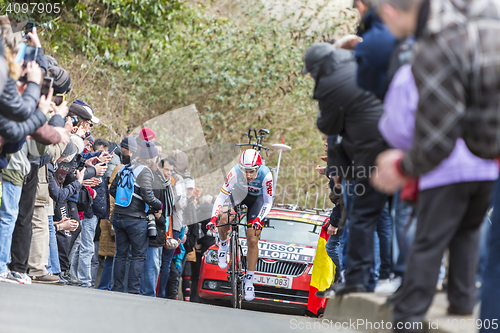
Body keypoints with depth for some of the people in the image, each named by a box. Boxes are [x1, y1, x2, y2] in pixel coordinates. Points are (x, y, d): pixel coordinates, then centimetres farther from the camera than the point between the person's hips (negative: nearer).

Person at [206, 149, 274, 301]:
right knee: (224, 220, -29)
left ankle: (249, 280, 5)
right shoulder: (235, 172, -33)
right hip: (239, 193, 1)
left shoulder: (265, 175, -34)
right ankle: (223, 246, 3)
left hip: (257, 198, -1)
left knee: (252, 241, -7)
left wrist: (259, 219, -39)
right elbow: (222, 196, -30)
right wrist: (213, 218, -40)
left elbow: (268, 202, -24)